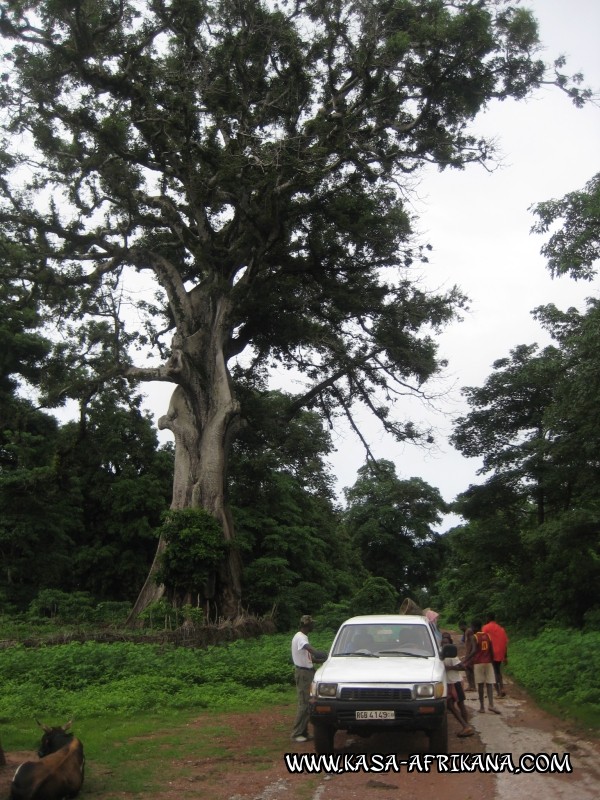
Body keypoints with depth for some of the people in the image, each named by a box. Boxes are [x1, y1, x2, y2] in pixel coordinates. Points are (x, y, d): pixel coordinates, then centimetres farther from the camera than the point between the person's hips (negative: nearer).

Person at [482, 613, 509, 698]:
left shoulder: (486, 627, -4)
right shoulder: (501, 629, 11)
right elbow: (505, 643, 10)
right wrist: (505, 657, 14)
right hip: (500, 655, 5)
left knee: (494, 673, -1)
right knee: (498, 672, 21)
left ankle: (498, 691, -7)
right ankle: (502, 688, 8)